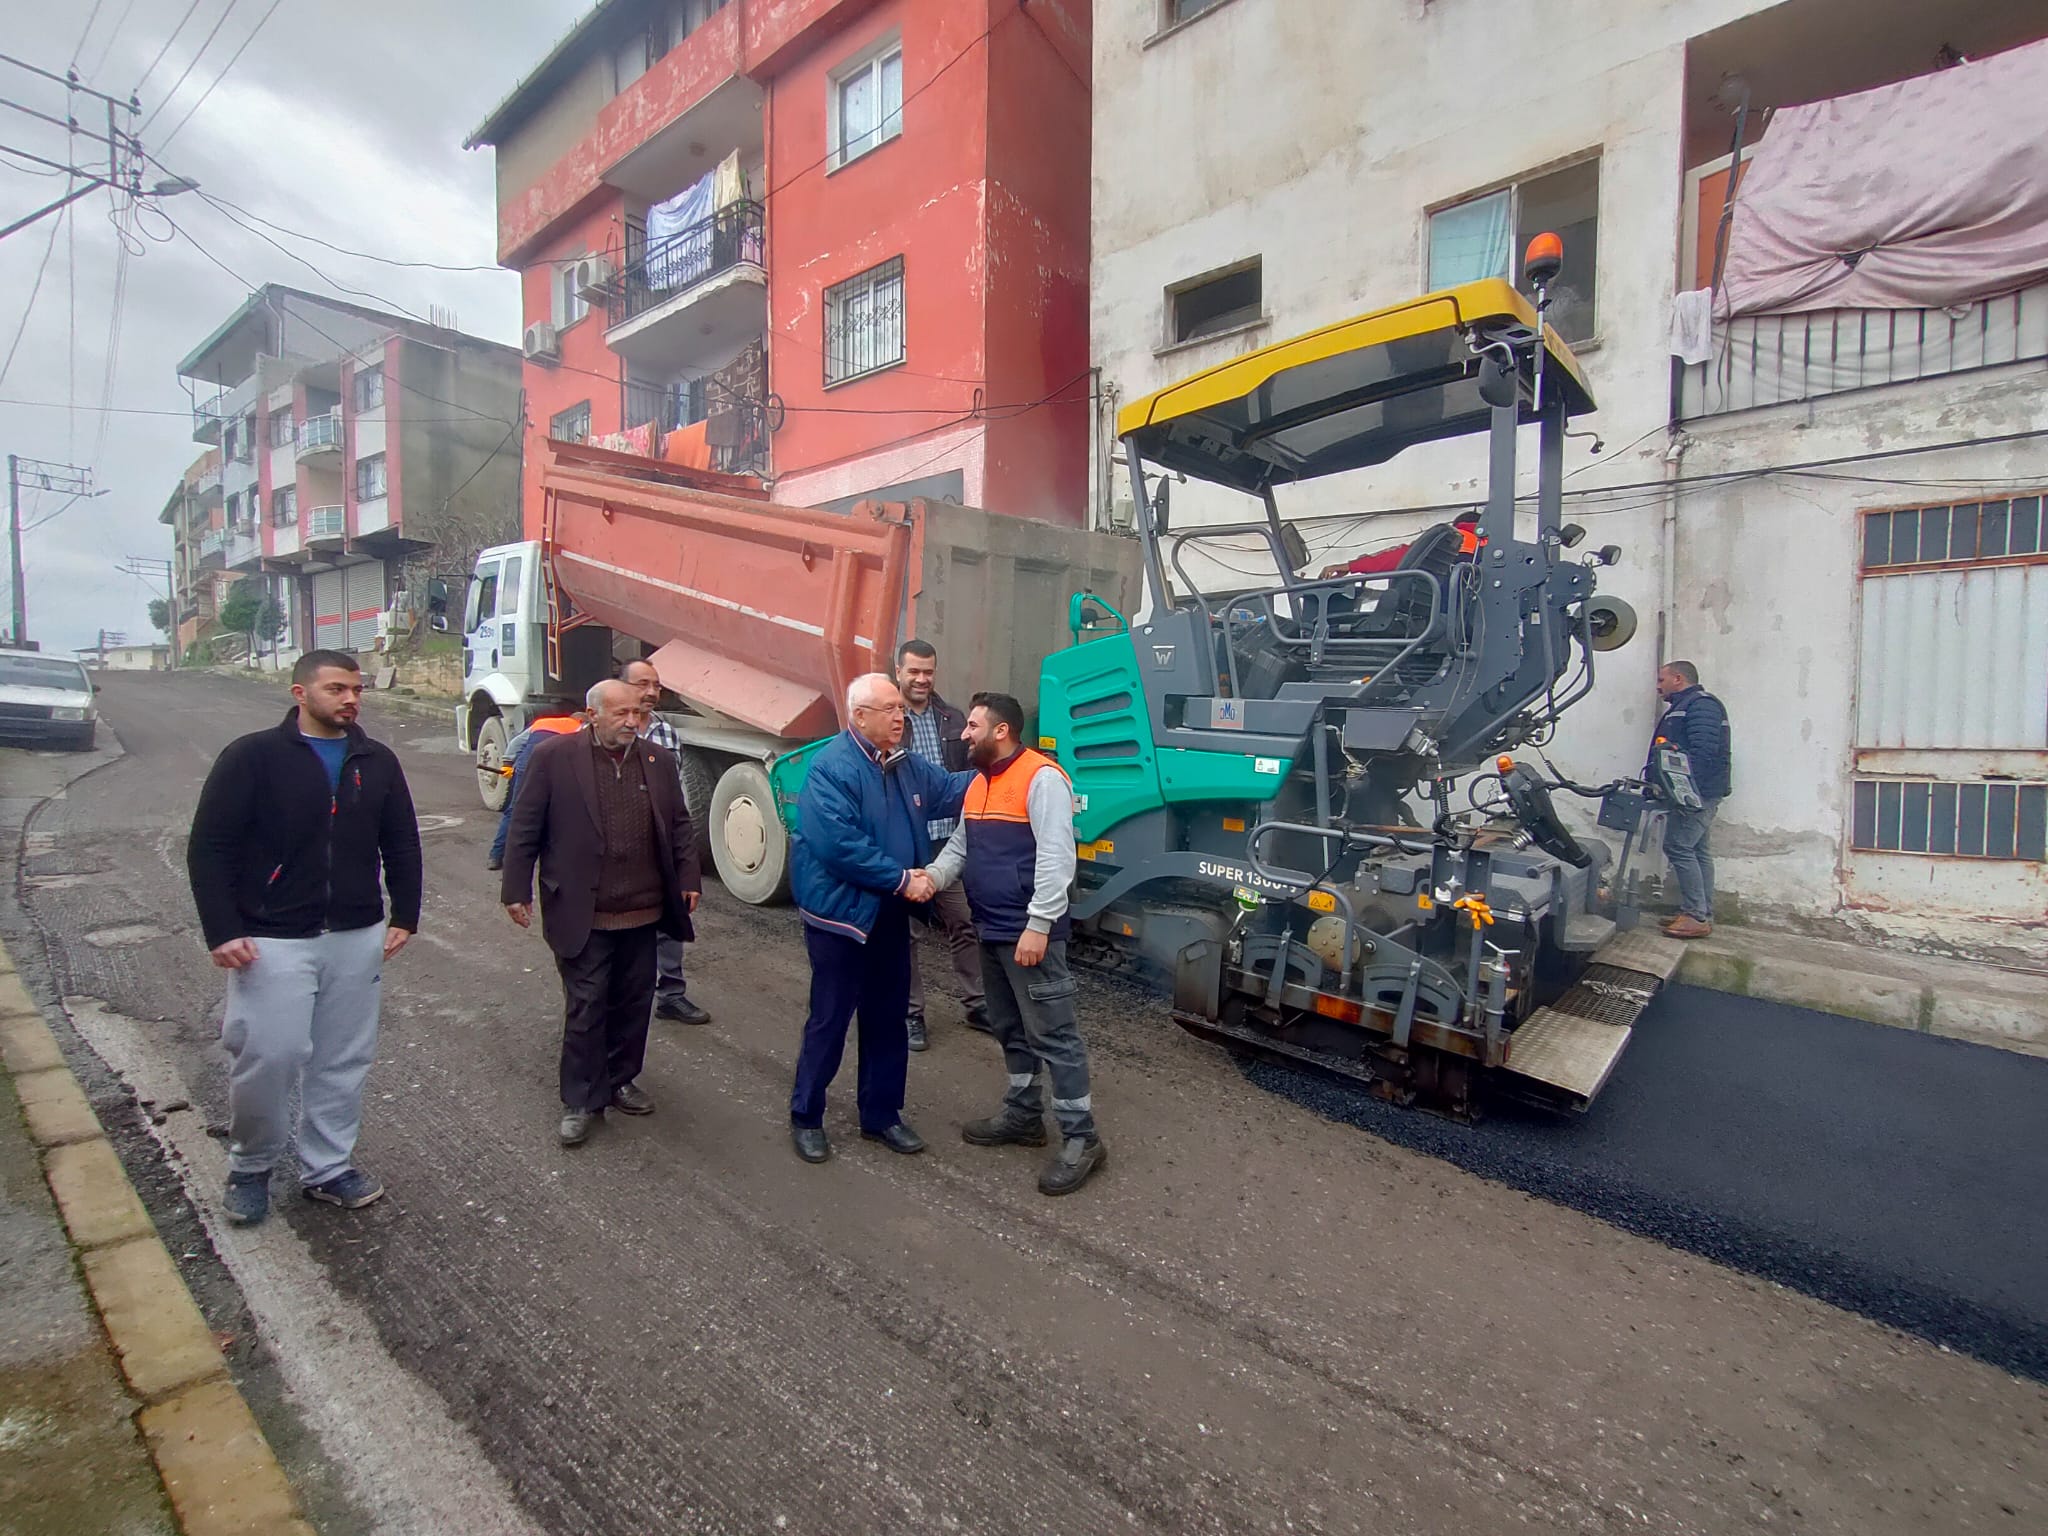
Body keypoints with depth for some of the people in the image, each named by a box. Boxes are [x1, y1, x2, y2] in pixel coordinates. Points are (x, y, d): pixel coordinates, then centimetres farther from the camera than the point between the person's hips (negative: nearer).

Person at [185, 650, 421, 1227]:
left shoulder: (377, 762, 7)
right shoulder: (252, 757, -5)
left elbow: (401, 844, 12)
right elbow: (208, 848, -6)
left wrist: (404, 916, 6)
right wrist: (222, 932, -11)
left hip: (358, 938, 4)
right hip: (271, 941, -3)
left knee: (345, 1059, 10)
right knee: (267, 1056, -1)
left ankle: (328, 1168, 27)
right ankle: (250, 1166, 25)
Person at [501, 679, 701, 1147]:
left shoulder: (657, 760, 7)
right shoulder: (553, 757, -6)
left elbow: (678, 825, 13)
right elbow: (525, 828, -3)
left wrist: (688, 879, 8)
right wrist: (516, 890, -4)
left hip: (643, 912, 4)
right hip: (582, 914, -4)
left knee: (633, 1004, 15)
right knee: (585, 1009, 4)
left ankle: (621, 1080, 33)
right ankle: (581, 1101, 18)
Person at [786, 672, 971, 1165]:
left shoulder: (904, 764, 6)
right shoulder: (831, 767, -19)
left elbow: (947, 790, 18)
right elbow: (838, 843, -27)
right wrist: (901, 878, -22)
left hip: (889, 914, 8)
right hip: (841, 914, -7)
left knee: (888, 1017, 16)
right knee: (830, 1020, 6)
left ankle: (881, 1113, 31)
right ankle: (805, 1116, 25)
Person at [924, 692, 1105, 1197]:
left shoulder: (1041, 778, -15)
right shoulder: (979, 785, 15)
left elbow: (1056, 858, -21)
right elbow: (959, 846, 16)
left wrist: (1038, 925, -25)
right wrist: (933, 875, -4)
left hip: (1029, 933, -9)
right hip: (991, 932, 10)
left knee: (1053, 1036, -3)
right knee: (1011, 1030, 20)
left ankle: (1081, 1138, 7)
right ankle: (1023, 1115, 34)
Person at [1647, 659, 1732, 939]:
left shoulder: (1701, 704, -10)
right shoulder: (1682, 707, 24)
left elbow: (1704, 751, -22)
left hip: (1697, 793, -11)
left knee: (1678, 847, -13)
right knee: (1697, 851, 10)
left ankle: (1697, 916, -11)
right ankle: (1702, 915, 14)